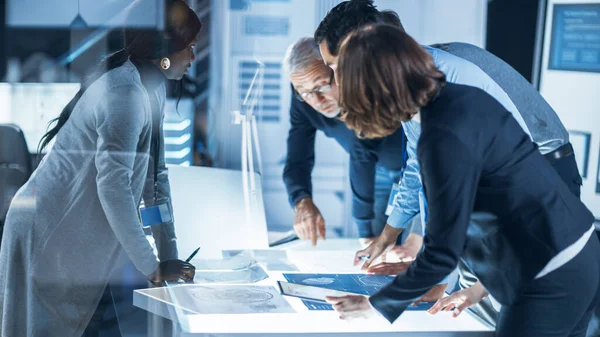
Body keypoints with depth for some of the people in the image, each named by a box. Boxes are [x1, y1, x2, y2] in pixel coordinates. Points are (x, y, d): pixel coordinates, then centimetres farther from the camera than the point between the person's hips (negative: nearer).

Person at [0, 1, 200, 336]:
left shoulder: (151, 88, 6)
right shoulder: (125, 93, -23)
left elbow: (155, 175, 8)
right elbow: (113, 186, -28)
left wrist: (169, 257, 5)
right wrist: (152, 267, -22)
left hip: (82, 242, 9)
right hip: (50, 241, -9)